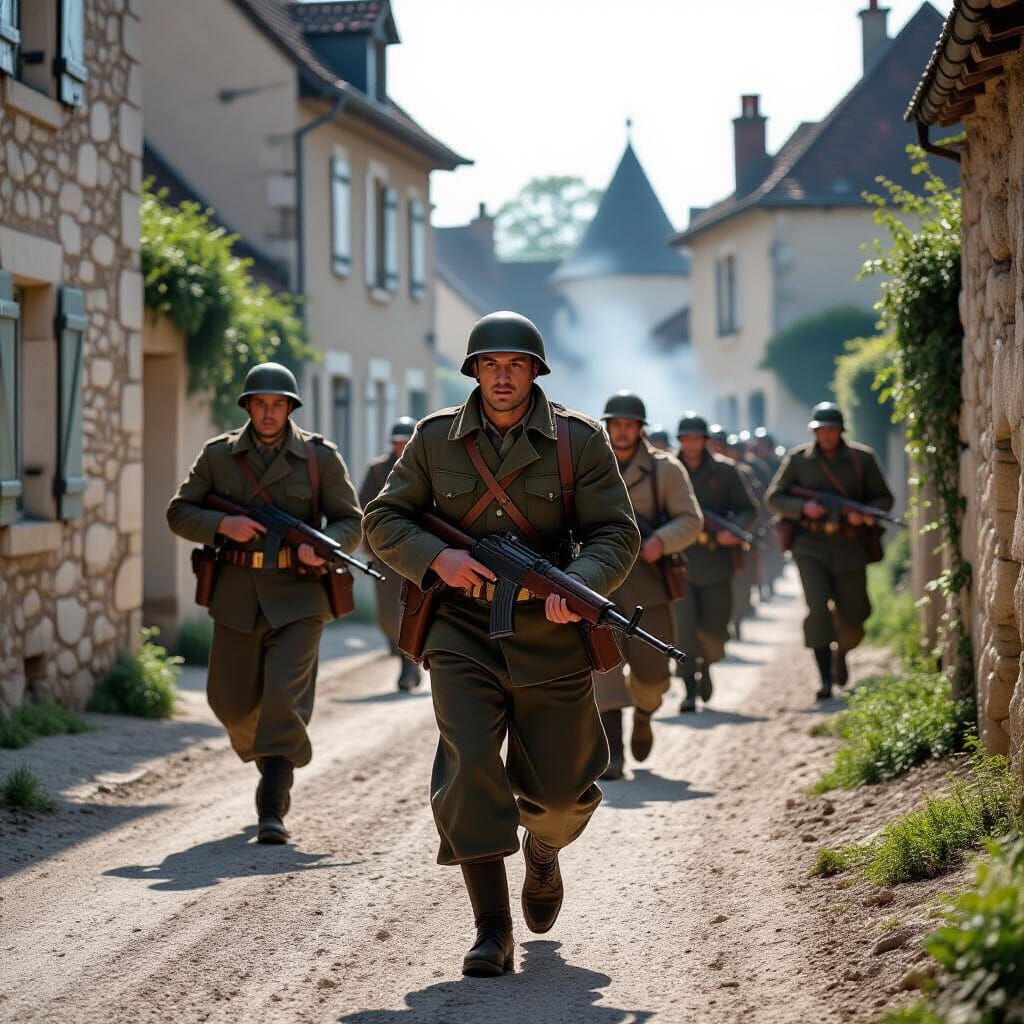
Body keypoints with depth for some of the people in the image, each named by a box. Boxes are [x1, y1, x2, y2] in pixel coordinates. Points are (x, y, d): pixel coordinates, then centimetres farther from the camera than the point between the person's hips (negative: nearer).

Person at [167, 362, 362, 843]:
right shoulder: (218, 455, 5)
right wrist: (222, 524, -14)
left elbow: (350, 521, 4)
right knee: (233, 702, 10)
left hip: (297, 597, -3)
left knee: (285, 696, -17)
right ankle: (272, 762, 42)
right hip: (237, 596, 3)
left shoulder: (320, 456, 1)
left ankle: (272, 810, -14)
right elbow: (179, 513, 5)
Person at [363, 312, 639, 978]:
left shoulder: (579, 440, -1)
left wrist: (579, 584, -22)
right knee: (469, 767, -16)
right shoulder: (437, 438, 3)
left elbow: (617, 532, -3)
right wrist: (438, 558, -13)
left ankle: (543, 848, 45)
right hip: (462, 630, 0)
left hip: (550, 633, 0)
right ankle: (493, 932, -10)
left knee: (561, 787, 7)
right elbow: (385, 520, 6)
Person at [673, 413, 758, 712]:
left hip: (715, 561, 1)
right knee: (683, 624, -13)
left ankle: (705, 667, 35)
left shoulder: (725, 471, 3)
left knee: (714, 629, 3)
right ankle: (690, 690, -8)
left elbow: (748, 508, 5)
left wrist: (733, 530, -14)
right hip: (678, 560, -1)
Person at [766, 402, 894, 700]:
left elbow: (884, 498, 7)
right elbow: (774, 499, 4)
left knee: (852, 616, 5)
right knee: (818, 609, -16)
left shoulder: (862, 458, 4)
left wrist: (865, 514, -14)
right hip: (810, 546, -1)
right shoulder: (798, 459, 3)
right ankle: (825, 679, -13)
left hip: (850, 547, 1)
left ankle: (840, 653, 39)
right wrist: (803, 507, -14)